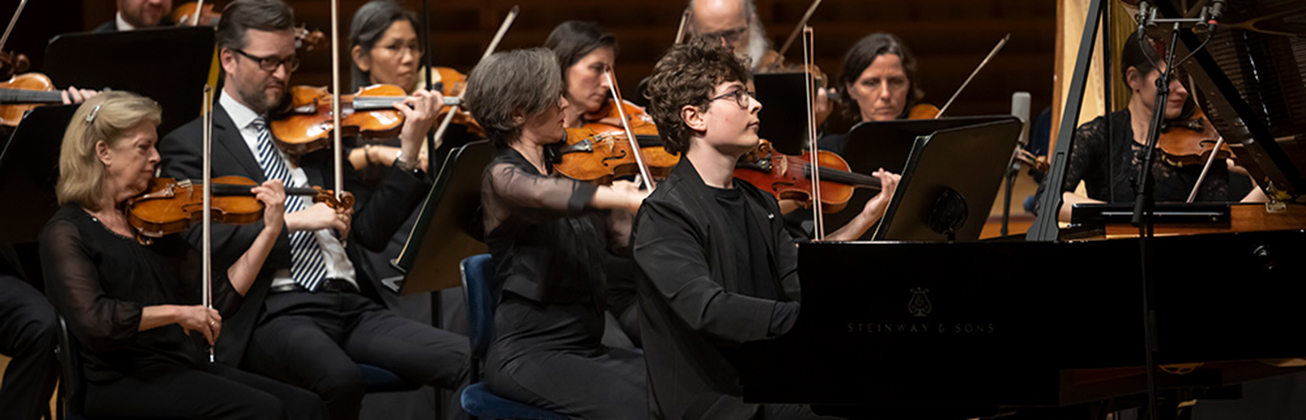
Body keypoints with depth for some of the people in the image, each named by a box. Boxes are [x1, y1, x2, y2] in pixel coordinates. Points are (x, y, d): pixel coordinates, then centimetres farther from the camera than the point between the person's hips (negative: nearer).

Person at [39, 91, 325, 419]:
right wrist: (176, 313, -16)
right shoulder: (66, 232, -3)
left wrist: (270, 232, 8)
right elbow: (92, 321, -20)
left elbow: (218, 297, 15)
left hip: (184, 367, 7)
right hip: (122, 384, -7)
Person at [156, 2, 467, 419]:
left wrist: (409, 153, 4)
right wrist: (293, 221, -16)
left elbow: (371, 231, 16)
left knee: (470, 361, -21)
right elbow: (200, 239, -10)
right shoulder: (190, 144, 7)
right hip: (270, 314, -5)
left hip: (348, 304, 5)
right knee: (341, 380, -38)